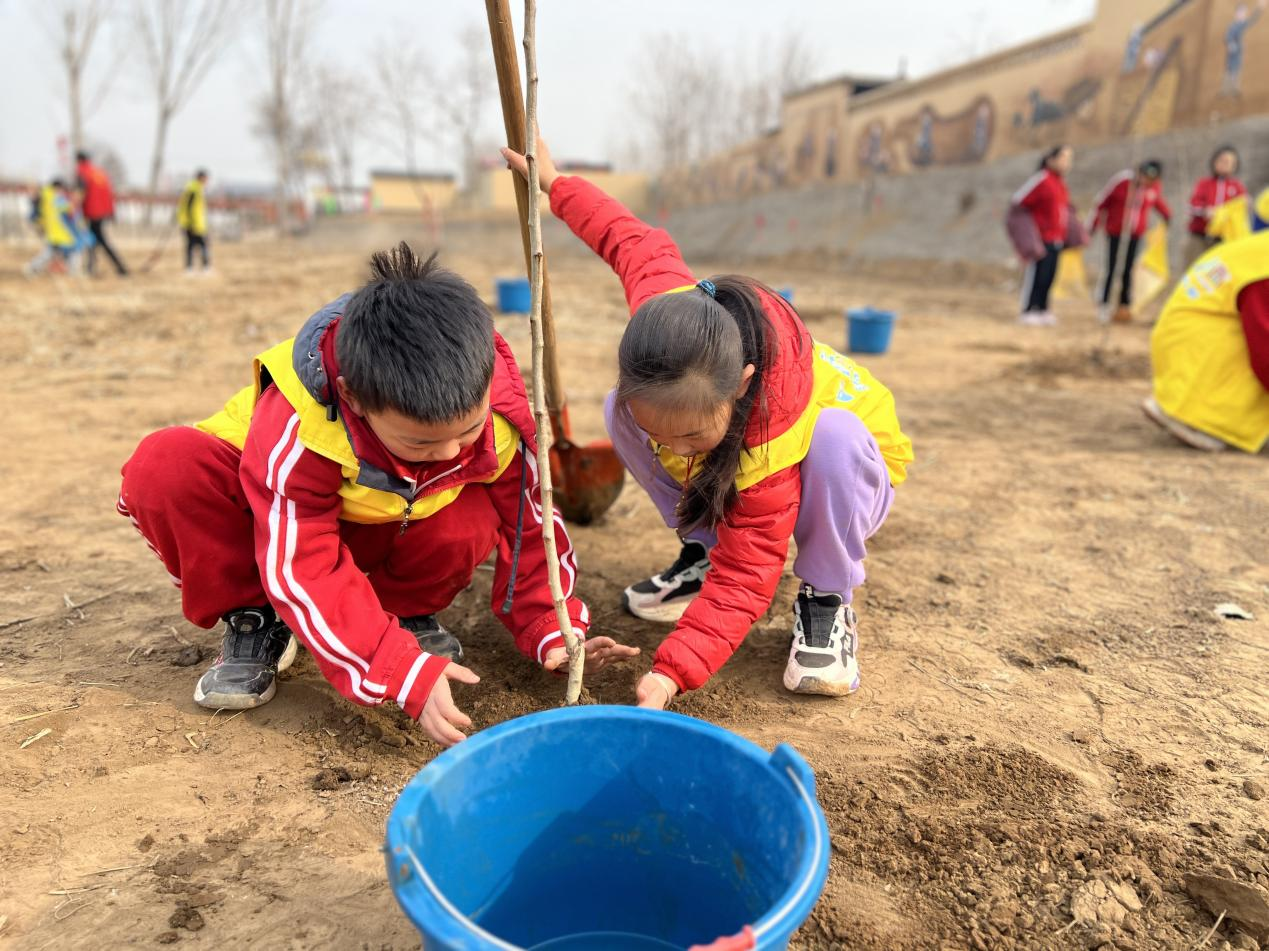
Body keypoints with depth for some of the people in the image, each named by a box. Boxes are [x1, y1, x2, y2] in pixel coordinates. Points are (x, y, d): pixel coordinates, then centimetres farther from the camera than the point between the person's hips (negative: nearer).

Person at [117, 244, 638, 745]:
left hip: (386, 533, 2)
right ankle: (252, 621, -9)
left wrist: (553, 630, -27)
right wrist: (407, 674, -43)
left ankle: (407, 611, -2)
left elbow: (527, 524, -15)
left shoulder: (501, 411, -29)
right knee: (164, 468, -32)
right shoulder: (297, 423, -39)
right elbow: (303, 567, -36)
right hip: (288, 518, -1)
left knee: (471, 523, -34)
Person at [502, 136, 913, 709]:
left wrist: (671, 673, -51)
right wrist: (555, 182, 4)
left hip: (846, 480, -5)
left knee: (835, 437, -42)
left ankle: (827, 599, -14)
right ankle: (702, 552, 0)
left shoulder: (768, 450, -44)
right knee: (620, 412, -17)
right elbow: (637, 241, -9)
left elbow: (744, 581, -38)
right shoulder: (667, 313, -32)